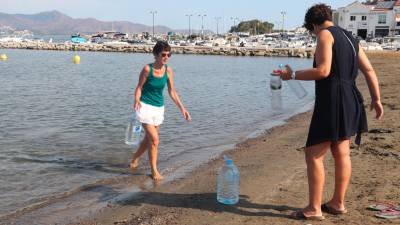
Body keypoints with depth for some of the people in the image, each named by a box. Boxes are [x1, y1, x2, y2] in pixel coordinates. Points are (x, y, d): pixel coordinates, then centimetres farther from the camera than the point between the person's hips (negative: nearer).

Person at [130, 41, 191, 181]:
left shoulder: (168, 70, -2)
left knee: (148, 139, 16)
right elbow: (139, 87, -8)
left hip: (159, 108, 5)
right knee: (154, 139, -9)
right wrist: (136, 100, -28)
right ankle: (154, 171, 6)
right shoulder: (147, 69, -15)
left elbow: (172, 92, 4)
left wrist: (182, 108, 2)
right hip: (145, 106, -5)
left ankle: (134, 160, 40)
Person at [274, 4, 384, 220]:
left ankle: (314, 209, 2)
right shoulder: (349, 37, 17)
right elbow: (369, 70, 17)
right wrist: (376, 99, 22)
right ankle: (337, 203, 26)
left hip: (331, 102, -9)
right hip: (350, 102, 9)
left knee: (313, 155, -3)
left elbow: (323, 71, -21)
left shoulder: (325, 35, -8)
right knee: (341, 154, 15)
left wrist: (293, 75, -11)